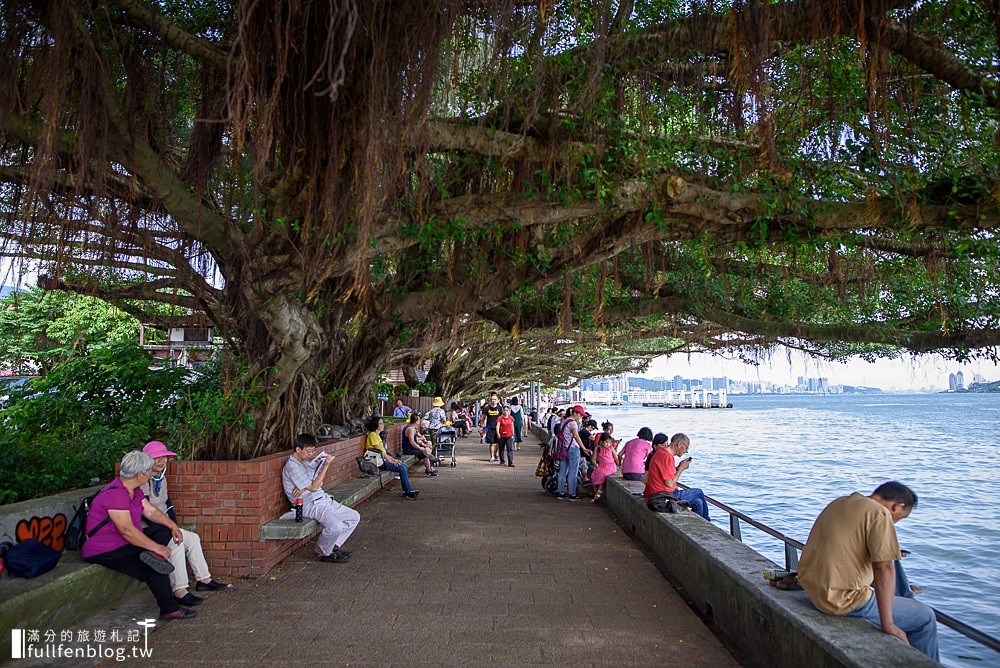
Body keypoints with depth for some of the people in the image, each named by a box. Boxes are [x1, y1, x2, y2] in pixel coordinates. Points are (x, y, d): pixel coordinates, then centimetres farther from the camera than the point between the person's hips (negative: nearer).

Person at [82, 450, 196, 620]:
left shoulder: (134, 490, 6)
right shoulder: (115, 494, -25)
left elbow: (151, 511, 13)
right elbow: (127, 530, -29)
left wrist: (173, 526, -2)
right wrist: (156, 547, -23)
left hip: (124, 542, 10)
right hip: (103, 551, -10)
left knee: (164, 529, 1)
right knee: (152, 570, -17)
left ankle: (151, 556, -24)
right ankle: (169, 609, -9)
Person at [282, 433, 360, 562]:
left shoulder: (306, 462, 13)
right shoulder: (292, 467, -14)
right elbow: (313, 487, -18)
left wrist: (305, 487, -10)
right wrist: (326, 465, -18)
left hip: (324, 499, 9)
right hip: (310, 505, -9)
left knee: (354, 517, 3)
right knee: (336, 526, -30)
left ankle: (334, 545, 13)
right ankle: (323, 551, -1)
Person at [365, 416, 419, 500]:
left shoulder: (377, 435, 17)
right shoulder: (372, 435, -13)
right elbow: (380, 451, -17)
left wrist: (393, 459, 8)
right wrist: (391, 461, -13)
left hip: (383, 459, 10)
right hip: (379, 462, -10)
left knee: (404, 466, 1)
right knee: (402, 468, -18)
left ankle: (406, 490, 3)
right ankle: (408, 492, -12)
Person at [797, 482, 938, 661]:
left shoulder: (839, 502, 11)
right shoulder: (879, 514, -15)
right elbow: (883, 568, -23)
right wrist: (888, 625, -22)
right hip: (843, 600, -9)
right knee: (925, 617, 6)